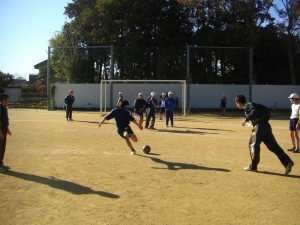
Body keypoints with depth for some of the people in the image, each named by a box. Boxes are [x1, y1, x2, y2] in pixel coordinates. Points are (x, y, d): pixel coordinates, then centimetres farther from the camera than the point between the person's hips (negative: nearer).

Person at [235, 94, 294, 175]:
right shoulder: (249, 105, 25)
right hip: (265, 125, 9)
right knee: (273, 146, 5)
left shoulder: (248, 105, -3)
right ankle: (287, 162, -3)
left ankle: (253, 166, 7)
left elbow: (255, 111, -23)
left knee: (254, 144, 0)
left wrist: (246, 119, -19)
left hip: (260, 125, -9)